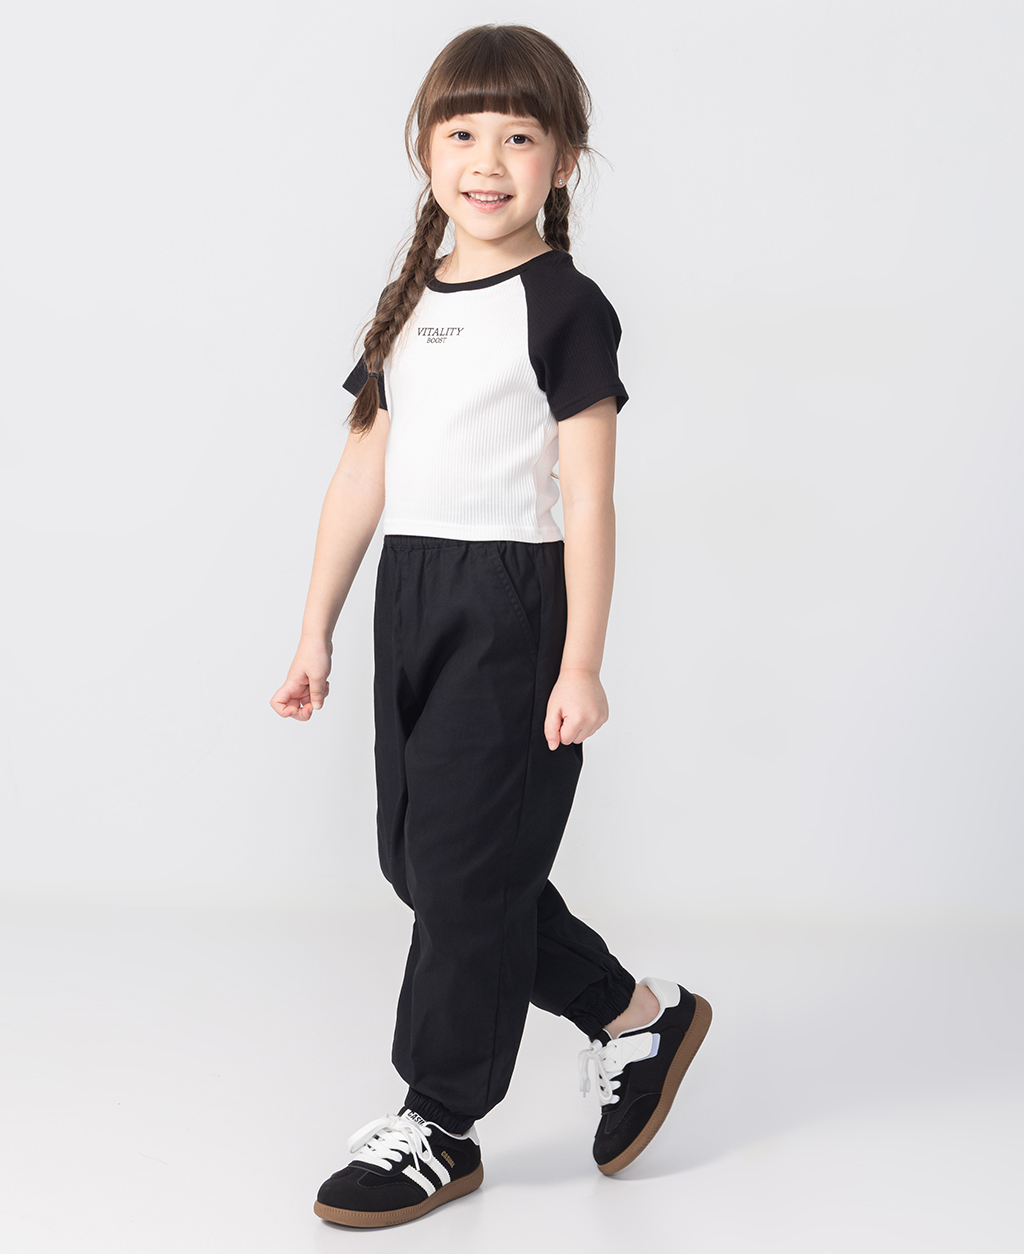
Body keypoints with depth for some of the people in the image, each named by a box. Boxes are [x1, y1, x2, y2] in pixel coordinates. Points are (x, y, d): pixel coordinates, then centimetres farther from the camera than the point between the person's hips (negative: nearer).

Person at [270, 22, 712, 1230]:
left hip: (513, 604, -7)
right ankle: (635, 1014, 27)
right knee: (418, 855, 10)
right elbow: (363, 474, 13)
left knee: (465, 862, -3)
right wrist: (316, 631, 12)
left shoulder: (562, 307, -7)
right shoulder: (408, 305, 13)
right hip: (411, 600, 8)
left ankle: (438, 1124, 12)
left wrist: (581, 666, -16)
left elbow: (588, 499, -11)